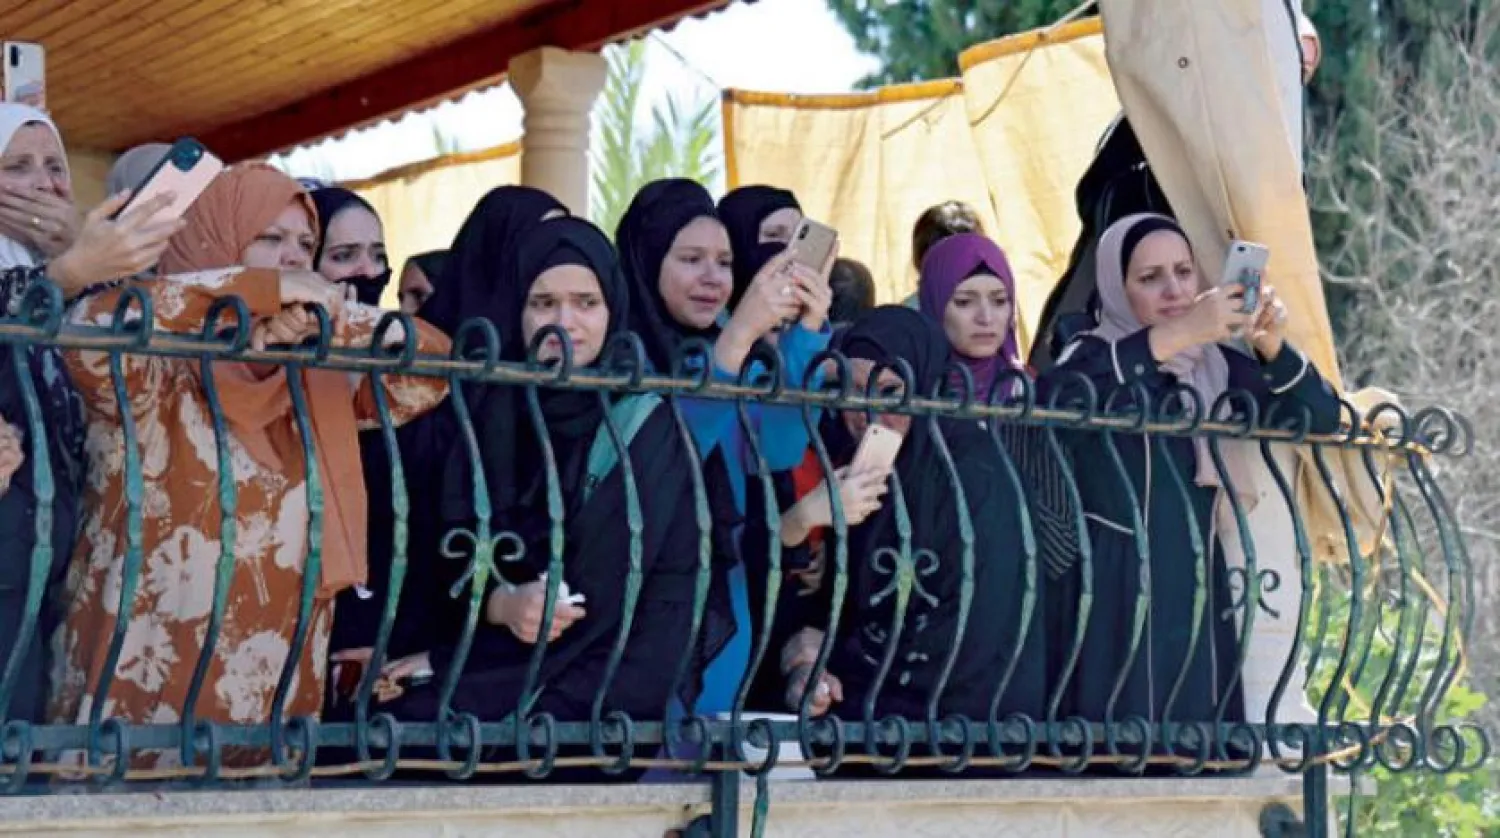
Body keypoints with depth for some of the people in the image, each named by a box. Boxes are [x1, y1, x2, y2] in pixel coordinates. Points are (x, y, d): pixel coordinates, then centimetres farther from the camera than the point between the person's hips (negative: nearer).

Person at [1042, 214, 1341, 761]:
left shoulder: (1217, 363, 12)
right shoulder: (1096, 357, -3)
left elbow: (1322, 417, 6)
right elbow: (1052, 397, -27)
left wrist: (1274, 350, -13)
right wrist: (1173, 335, -32)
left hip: (1195, 589, 5)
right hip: (1113, 591, -5)